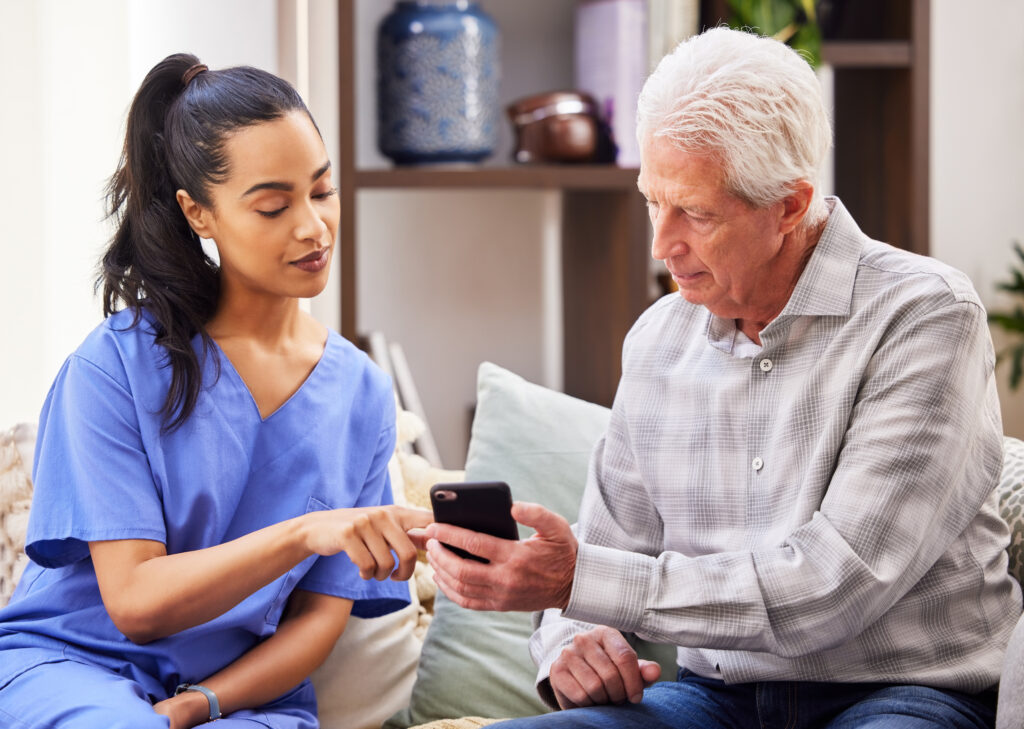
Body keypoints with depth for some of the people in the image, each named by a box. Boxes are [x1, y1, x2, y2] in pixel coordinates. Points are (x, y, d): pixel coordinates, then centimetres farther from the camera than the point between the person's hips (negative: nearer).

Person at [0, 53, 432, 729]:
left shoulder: (362, 394, 6)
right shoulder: (117, 364, -6)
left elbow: (321, 616, 5)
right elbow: (133, 602, -12)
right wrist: (304, 532, -27)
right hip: (68, 666, -3)